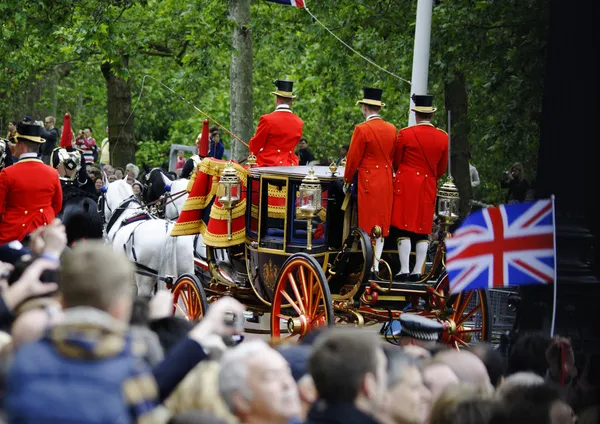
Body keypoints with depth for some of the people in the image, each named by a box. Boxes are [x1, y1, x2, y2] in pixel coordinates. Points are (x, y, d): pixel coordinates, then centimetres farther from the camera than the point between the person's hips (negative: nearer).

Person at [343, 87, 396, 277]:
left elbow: (353, 160, -9)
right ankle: (376, 265, 10)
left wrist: (347, 180, 4)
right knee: (381, 225, 9)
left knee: (366, 227, -1)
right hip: (386, 183, 6)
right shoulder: (392, 130, 6)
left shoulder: (362, 129, -12)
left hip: (367, 182, -6)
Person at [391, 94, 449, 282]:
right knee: (423, 230, 6)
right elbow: (442, 168, 11)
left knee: (405, 228, -2)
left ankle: (404, 270, -6)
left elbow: (396, 162, 5)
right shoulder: (443, 137, 2)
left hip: (407, 184, -3)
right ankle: (418, 271, 3)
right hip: (429, 186, 3)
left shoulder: (405, 134, -7)